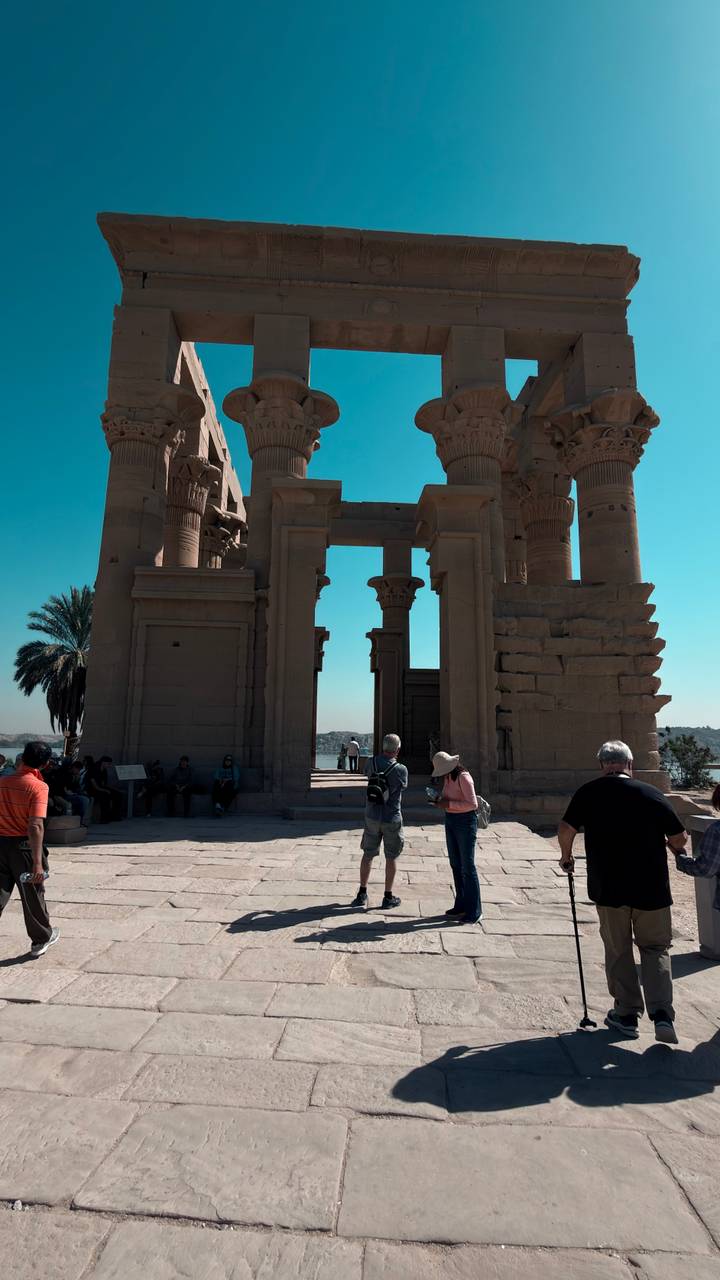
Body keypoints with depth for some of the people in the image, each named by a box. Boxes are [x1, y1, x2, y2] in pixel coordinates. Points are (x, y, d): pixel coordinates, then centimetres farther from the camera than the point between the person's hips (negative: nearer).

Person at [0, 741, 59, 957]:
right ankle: (41, 940, 29)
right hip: (23, 845, -4)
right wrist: (37, 862, -24)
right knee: (32, 895, 12)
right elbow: (35, 826, -24)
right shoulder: (39, 787, -18)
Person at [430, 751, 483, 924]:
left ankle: (474, 912, 8)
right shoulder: (447, 778, 6)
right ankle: (461, 906, 25)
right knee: (455, 864, 14)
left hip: (465, 821, -9)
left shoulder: (463, 777, -19)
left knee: (467, 866, -2)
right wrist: (440, 800, -2)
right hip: (450, 820, 9)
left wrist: (448, 804, -23)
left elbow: (472, 804, -22)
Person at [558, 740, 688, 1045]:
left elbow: (565, 829, -9)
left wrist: (566, 857, 10)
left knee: (618, 951, 16)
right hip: (652, 887, 1)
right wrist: (672, 851, 25)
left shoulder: (589, 792, -5)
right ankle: (662, 1014, 4)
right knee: (655, 948, 17)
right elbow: (679, 839, 2)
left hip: (608, 887, 0)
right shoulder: (653, 794, -3)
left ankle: (627, 1014, 24)